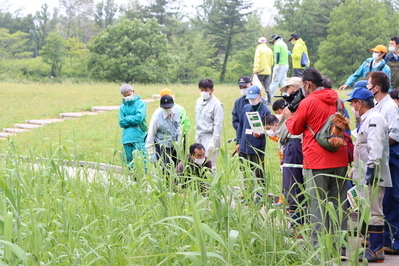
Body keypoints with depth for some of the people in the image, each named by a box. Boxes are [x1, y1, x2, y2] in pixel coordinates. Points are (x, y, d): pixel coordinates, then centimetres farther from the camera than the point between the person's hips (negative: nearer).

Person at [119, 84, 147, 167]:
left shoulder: (141, 103, 2)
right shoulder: (122, 107, 14)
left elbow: (139, 118, -11)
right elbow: (122, 123, 5)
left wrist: (127, 118, 0)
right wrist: (133, 120, -6)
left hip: (139, 138, -4)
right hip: (127, 138, 4)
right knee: (129, 161, 7)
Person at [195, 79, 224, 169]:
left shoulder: (216, 104, -12)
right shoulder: (199, 101, 10)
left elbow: (218, 124, -14)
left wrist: (213, 142, -18)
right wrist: (197, 133, 17)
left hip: (210, 137, -7)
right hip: (200, 137, 7)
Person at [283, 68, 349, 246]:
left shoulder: (308, 103, -9)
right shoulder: (336, 100, 10)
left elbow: (295, 129, 2)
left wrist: (289, 116, 21)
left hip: (317, 161, -6)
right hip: (340, 160, 6)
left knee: (318, 203, -1)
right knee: (339, 204, 9)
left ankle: (318, 244, -2)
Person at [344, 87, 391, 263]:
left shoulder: (374, 120, -15)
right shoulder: (367, 120, 19)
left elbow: (375, 146, -24)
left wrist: (372, 168, -28)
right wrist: (357, 169, 26)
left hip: (373, 176, -11)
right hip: (365, 176, 11)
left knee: (373, 213, -9)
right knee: (368, 213, 15)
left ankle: (376, 251, -8)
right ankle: (372, 246, 21)